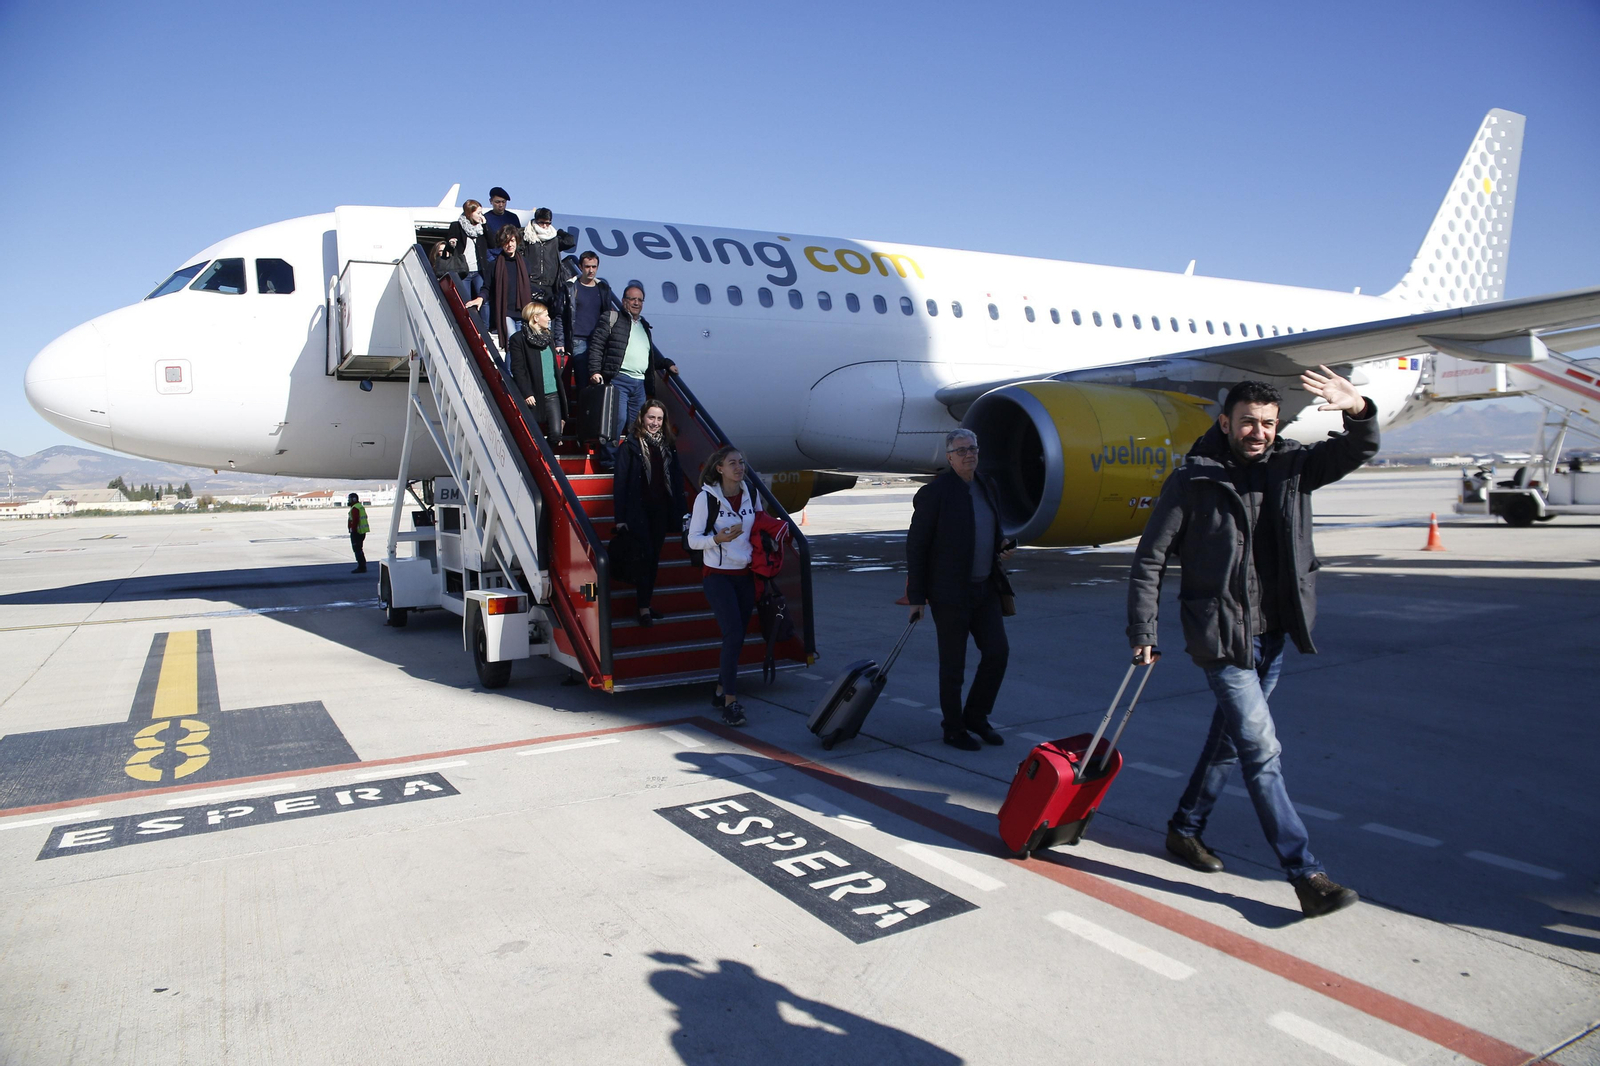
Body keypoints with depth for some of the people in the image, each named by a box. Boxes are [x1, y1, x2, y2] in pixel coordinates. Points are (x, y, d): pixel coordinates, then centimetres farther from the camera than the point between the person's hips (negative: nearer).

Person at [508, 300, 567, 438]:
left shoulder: (548, 336, 16)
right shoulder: (518, 338, -4)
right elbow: (517, 369, -9)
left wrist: (561, 392, 16)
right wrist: (526, 394, -15)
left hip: (553, 394, 6)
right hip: (533, 396, -5)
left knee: (556, 432, -1)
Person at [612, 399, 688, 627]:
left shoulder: (667, 445, 8)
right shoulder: (630, 445, -7)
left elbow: (676, 479, 8)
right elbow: (620, 482, -9)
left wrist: (680, 511, 3)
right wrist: (620, 517, -13)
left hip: (661, 511, 5)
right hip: (639, 511, -5)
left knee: (653, 559, 11)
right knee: (645, 557, -6)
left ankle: (646, 603, 21)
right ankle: (643, 608, 2)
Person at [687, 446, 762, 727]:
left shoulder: (751, 494, 5)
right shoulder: (706, 498, -10)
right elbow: (693, 540, -9)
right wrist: (717, 538, -28)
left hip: (746, 574, 5)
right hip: (717, 575, -5)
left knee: (738, 637, 8)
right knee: (733, 634, -15)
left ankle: (721, 691, 25)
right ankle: (730, 702, -9)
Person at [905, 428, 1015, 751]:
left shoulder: (988, 486, 8)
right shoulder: (934, 492, -13)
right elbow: (916, 546, -11)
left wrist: (1002, 546, 1)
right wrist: (916, 597, -12)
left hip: (985, 588, 6)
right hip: (950, 592, -6)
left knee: (998, 652, 4)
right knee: (953, 664, 3)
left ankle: (977, 716, 25)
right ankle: (954, 730, 20)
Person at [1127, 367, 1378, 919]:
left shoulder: (1291, 466, 5)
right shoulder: (1192, 480, -8)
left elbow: (1357, 451, -1)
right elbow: (1149, 559, -5)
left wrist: (1359, 411, -25)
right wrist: (1142, 633, -8)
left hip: (1273, 635, 6)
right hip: (1221, 638, -6)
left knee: (1230, 740, 17)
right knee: (1262, 752, -6)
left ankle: (1184, 828, 35)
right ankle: (1306, 873, 1)